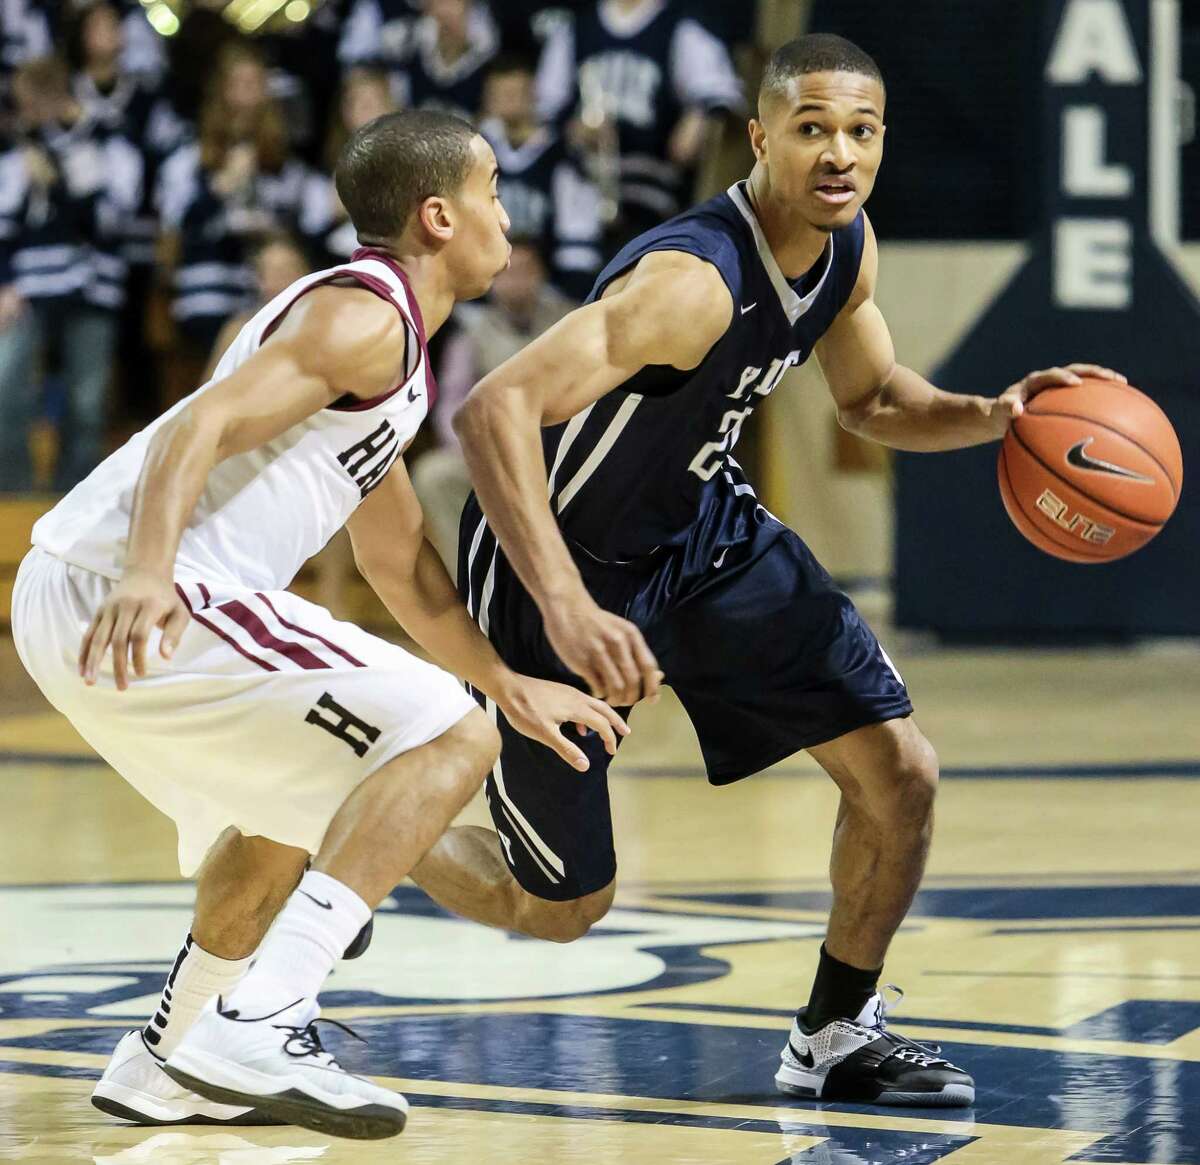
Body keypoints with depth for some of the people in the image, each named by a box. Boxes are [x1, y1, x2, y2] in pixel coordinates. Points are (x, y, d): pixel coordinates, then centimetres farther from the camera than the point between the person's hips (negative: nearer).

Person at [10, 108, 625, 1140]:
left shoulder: (385, 342, 26)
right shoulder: (366, 316, -7)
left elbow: (399, 559, 34)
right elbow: (206, 426, -22)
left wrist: (512, 686, 32)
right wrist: (147, 570, -36)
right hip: (128, 598, -11)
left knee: (296, 806, 30)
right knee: (446, 738, -11)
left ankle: (167, 1068, 33)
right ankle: (259, 1022, -20)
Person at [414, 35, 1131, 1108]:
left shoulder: (847, 247, -8)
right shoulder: (694, 280, -35)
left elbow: (873, 399, 12)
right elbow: (493, 411, -43)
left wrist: (990, 416, -9)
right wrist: (565, 609, -52)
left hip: (705, 528, 7)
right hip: (559, 562, -7)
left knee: (901, 773, -2)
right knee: (561, 907, 2)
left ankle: (838, 1037, 17)